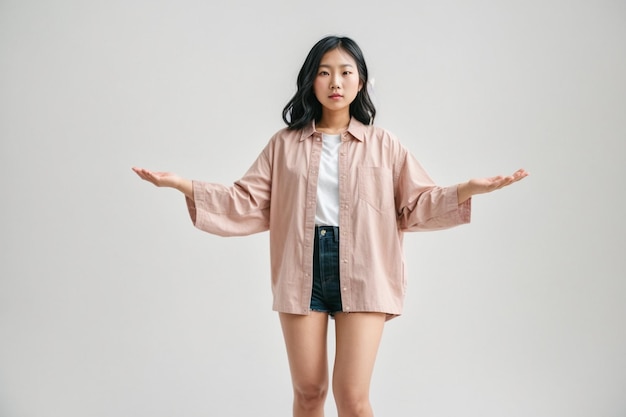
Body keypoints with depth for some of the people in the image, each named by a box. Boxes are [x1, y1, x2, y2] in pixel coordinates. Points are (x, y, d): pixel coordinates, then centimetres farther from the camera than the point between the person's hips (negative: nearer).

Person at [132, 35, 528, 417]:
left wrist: (469, 190, -11)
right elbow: (248, 204, 6)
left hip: (362, 272, -1)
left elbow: (415, 205, 5)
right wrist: (183, 185, -4)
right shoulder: (285, 143, 9)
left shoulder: (383, 144, 8)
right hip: (302, 271, 1)